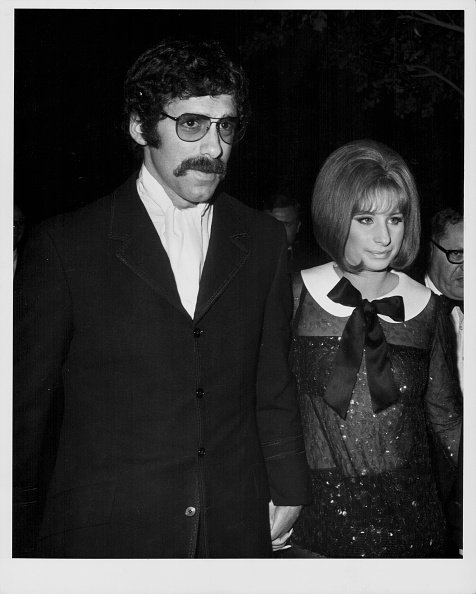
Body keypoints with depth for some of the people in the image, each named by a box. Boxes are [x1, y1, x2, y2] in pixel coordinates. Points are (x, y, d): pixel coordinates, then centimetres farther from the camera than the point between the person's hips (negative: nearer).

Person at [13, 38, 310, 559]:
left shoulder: (263, 241, 3)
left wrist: (286, 490, 9)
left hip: (237, 530, 3)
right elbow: (25, 403, -4)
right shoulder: (64, 245, -8)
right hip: (101, 534, -3)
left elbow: (274, 384, 9)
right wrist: (23, 539, 0)